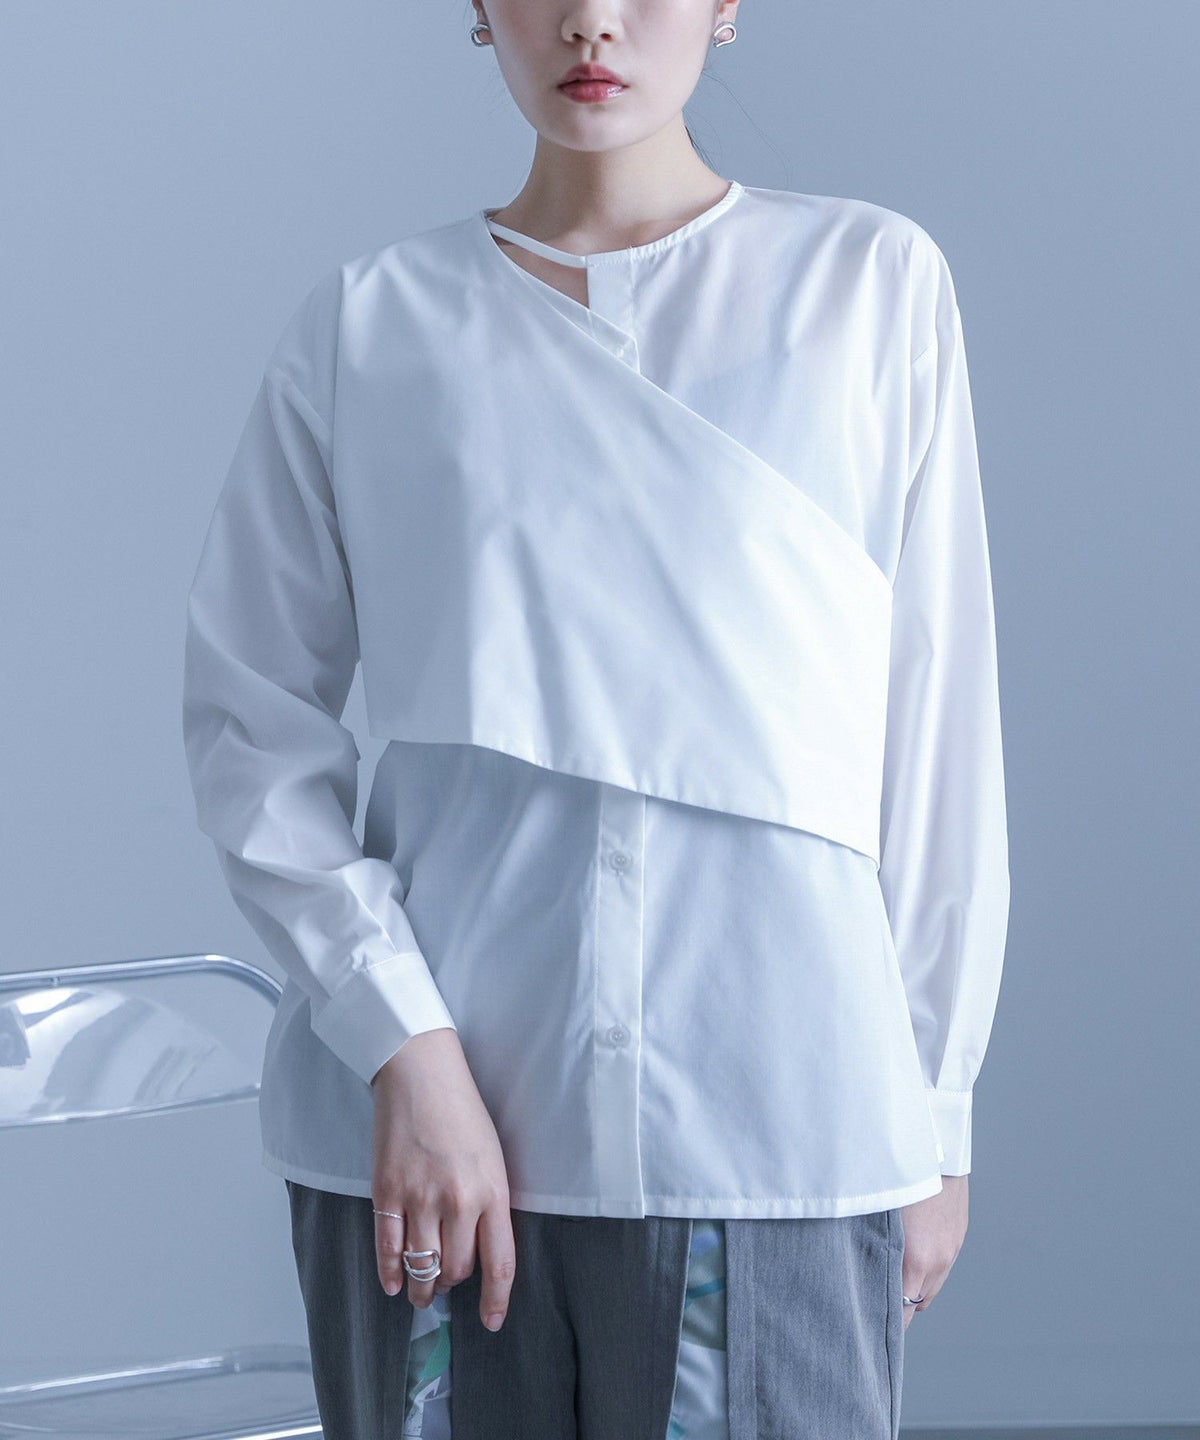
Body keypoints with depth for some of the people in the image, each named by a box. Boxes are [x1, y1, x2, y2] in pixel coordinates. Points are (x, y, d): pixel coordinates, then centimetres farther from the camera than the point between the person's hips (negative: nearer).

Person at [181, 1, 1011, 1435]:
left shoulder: (872, 284, 6)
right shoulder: (366, 326, 7)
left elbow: (937, 734, 7)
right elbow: (251, 719, 3)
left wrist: (934, 1108, 6)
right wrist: (402, 1047, -9)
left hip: (774, 1137, -1)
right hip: (425, 1128, 1)